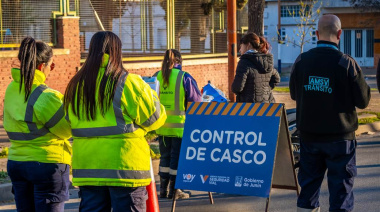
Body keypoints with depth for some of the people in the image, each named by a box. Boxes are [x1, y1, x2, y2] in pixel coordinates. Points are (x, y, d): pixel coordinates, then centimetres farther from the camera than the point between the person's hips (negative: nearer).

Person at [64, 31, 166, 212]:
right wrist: (151, 95, 16)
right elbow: (154, 117, -3)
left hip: (86, 169, 5)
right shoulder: (127, 83, -10)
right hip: (124, 167, -5)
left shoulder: (75, 86, 6)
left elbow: (70, 123, 12)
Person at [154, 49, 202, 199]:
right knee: (177, 157, 4)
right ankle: (174, 191, 6)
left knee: (165, 156, 14)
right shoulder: (185, 78, -9)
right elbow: (196, 101, -4)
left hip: (162, 126, 4)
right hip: (180, 125, -4)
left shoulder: (157, 77, 3)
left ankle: (163, 190, 17)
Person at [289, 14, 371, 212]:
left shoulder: (301, 61, -3)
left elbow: (294, 94, 11)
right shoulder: (346, 63, -15)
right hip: (340, 136, -4)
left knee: (309, 183, 14)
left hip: (309, 134, 4)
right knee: (341, 188, 4)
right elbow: (363, 100, -9)